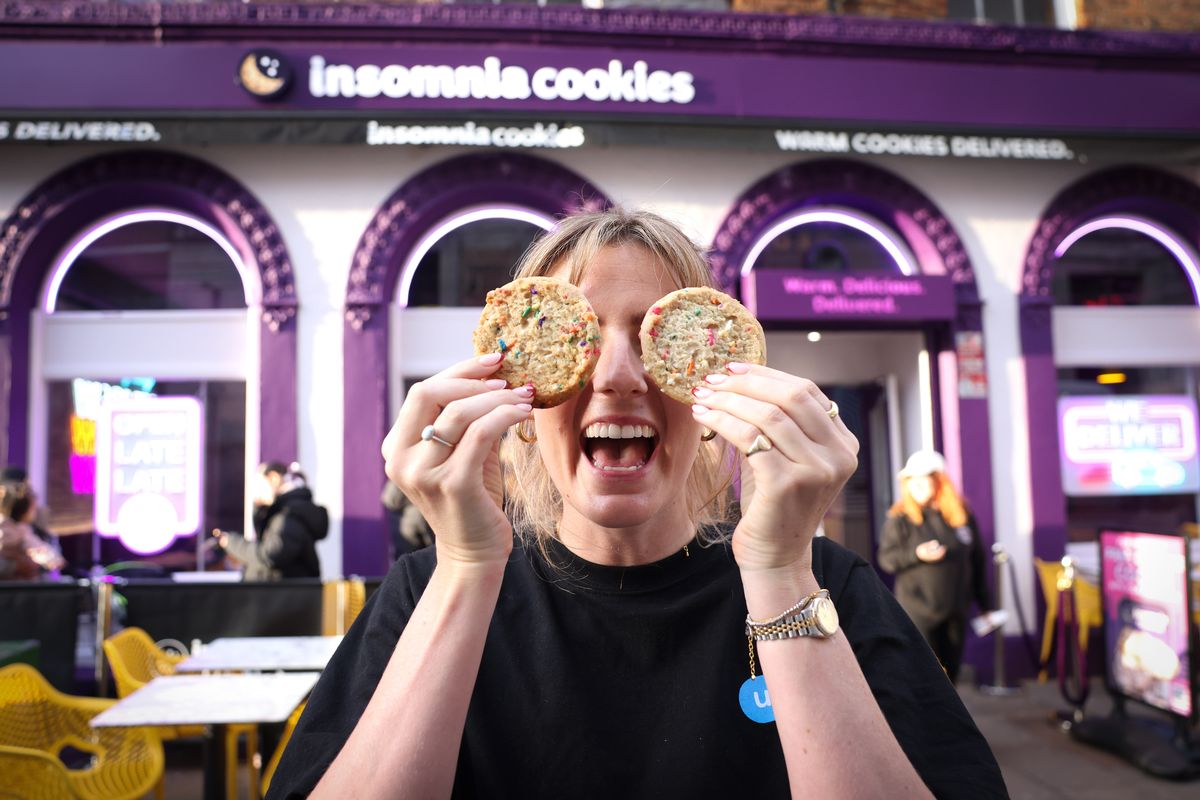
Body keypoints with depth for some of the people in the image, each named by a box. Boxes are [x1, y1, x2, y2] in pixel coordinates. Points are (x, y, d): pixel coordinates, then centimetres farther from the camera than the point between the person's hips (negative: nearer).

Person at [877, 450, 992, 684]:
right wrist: (916, 554, -22)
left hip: (956, 611, 4)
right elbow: (886, 559, -6)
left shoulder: (962, 515, 4)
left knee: (951, 671, 12)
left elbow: (977, 561, 11)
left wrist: (985, 604, 13)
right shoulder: (899, 518, -5)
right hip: (918, 611, -4)